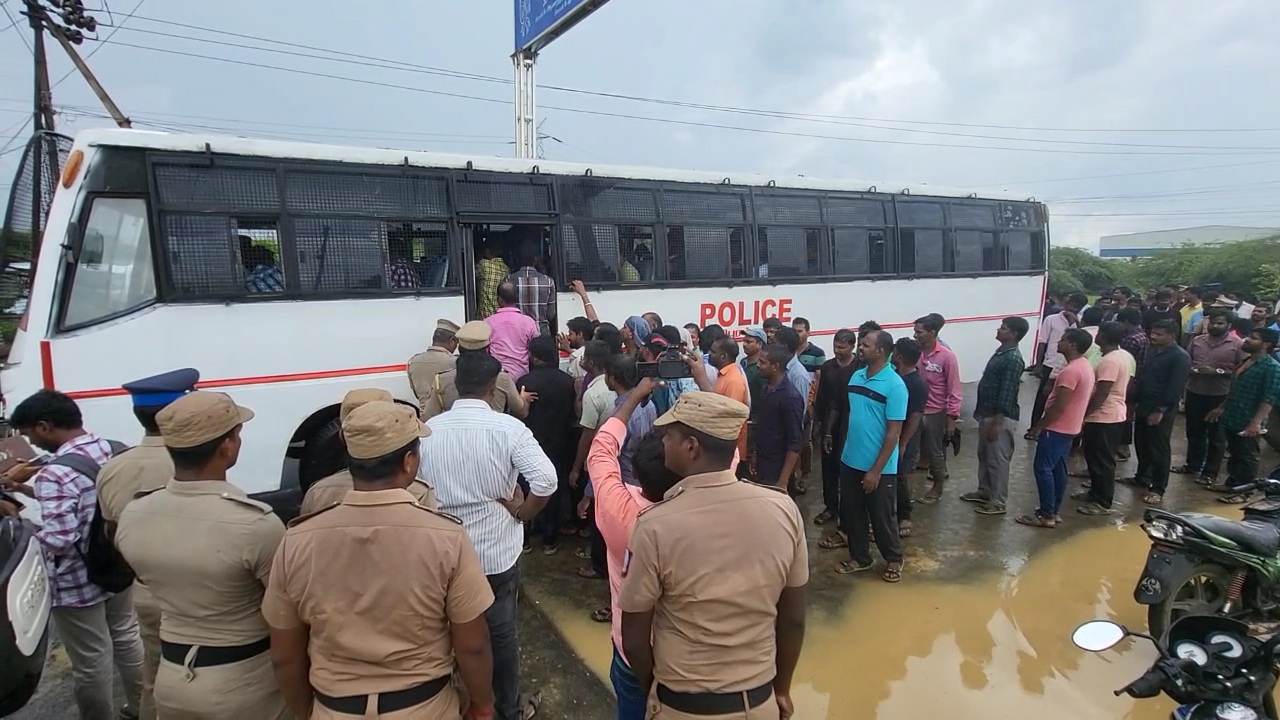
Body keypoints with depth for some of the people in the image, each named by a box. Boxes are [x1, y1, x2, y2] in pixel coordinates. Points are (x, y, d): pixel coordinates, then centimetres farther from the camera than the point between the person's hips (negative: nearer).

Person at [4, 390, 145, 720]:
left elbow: (59, 540, -29)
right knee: (127, 639, 23)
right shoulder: (115, 450, -3)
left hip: (76, 585, -8)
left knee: (91, 663, 10)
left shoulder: (55, 473, -26)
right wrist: (32, 491, 13)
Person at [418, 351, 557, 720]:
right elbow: (546, 480, -26)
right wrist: (522, 512, -9)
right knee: (501, 632, 16)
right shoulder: (507, 427, -16)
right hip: (498, 551, -2)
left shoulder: (429, 429, -6)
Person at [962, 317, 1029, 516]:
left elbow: (1007, 394, -22)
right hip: (987, 413, 10)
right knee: (984, 455, 20)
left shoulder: (1013, 359, -21)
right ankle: (984, 491, 33)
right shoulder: (1001, 352, 10)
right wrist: (980, 412, 20)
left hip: (1000, 417, -10)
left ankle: (998, 502, 11)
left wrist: (996, 423, -22)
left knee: (997, 460, 1)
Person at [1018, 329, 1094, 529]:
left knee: (1043, 469, -3)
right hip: (1070, 428, 10)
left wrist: (1040, 426, -13)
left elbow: (1059, 406, -24)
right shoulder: (1086, 366, 9)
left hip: (1057, 429, -10)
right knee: (1058, 469, 15)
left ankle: (1046, 515, 1)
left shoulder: (1071, 371, -24)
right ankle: (1054, 511, 22)